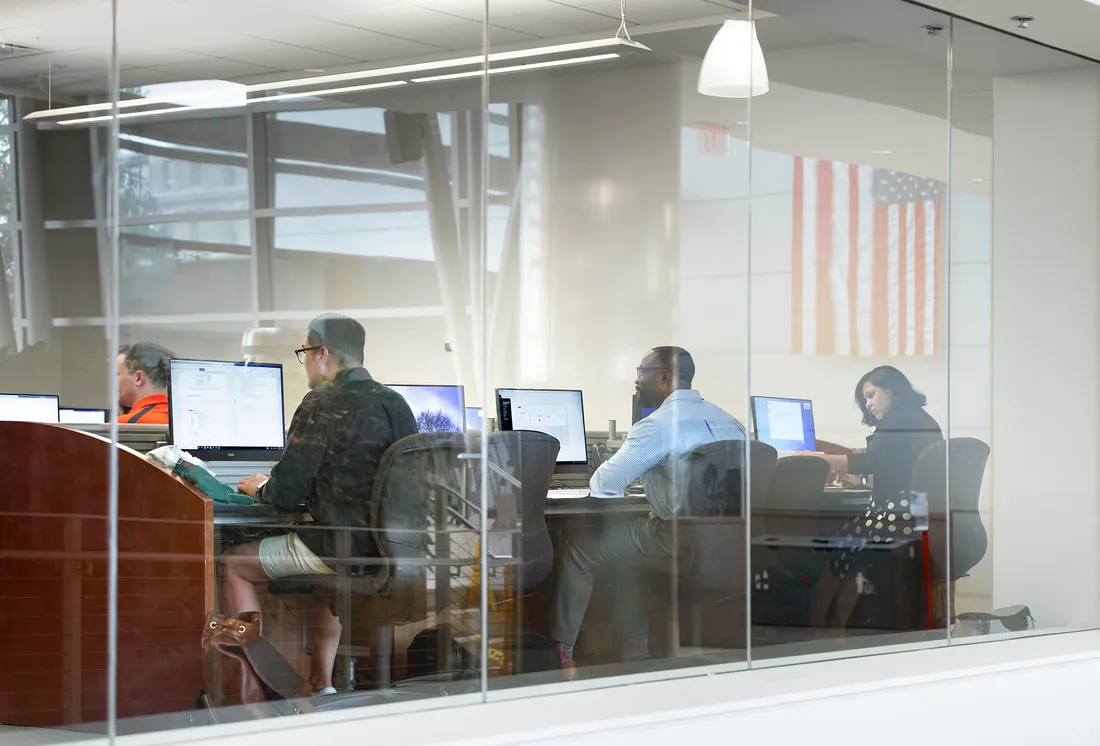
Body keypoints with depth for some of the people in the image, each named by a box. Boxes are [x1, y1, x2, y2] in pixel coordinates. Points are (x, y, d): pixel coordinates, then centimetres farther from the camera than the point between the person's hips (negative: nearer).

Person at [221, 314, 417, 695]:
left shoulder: (322, 405, -14)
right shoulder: (396, 402, 9)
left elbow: (286, 493, -13)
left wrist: (261, 488, 11)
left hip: (347, 547, -8)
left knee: (232, 564, 11)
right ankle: (322, 684, 34)